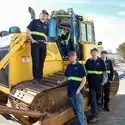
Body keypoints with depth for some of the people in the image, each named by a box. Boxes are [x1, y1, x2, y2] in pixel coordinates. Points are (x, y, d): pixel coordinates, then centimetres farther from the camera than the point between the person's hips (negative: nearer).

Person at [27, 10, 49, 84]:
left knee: (42, 61, 7)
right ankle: (36, 78, -4)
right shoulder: (34, 21, 6)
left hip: (43, 44, 5)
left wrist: (46, 41, 10)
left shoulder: (46, 25, 21)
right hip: (35, 43, -5)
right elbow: (28, 31, 0)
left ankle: (40, 76, 17)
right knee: (36, 60, -9)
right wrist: (32, 40, -10)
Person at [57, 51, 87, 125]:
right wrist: (61, 82, 10)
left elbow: (84, 79, -10)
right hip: (71, 91, 6)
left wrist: (79, 89, -17)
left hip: (78, 91, -6)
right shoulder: (69, 67, 10)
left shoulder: (80, 66, -7)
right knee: (76, 109, 14)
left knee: (80, 110, -6)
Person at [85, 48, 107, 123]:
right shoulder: (88, 61, 2)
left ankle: (98, 110, 34)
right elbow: (85, 70, 10)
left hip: (99, 83, -1)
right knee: (93, 99, 0)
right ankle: (95, 116, 4)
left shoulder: (101, 61, -3)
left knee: (98, 97, 13)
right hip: (91, 83, 1)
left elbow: (104, 71, 0)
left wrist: (104, 80, -4)